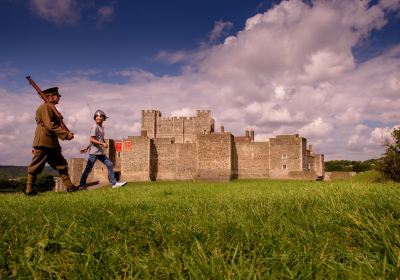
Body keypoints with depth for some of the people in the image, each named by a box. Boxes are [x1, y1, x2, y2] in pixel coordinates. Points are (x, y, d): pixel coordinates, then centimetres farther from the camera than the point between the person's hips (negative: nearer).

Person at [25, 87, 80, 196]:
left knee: (62, 165, 7)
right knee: (35, 167, -3)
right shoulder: (45, 107, -8)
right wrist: (65, 134, -20)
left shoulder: (52, 108, 22)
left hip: (52, 144, 10)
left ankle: (69, 186, 8)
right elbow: (50, 125, -19)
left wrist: (66, 133, 6)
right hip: (43, 142, -10)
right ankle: (29, 190, 3)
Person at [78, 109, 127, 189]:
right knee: (88, 169, -2)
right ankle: (82, 185, 10)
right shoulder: (95, 127, -10)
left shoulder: (102, 127, 15)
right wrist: (102, 143, -25)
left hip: (101, 152, 8)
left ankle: (114, 183, 6)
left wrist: (87, 148, 17)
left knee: (109, 164, 4)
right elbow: (92, 140, -18)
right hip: (94, 152, -8)